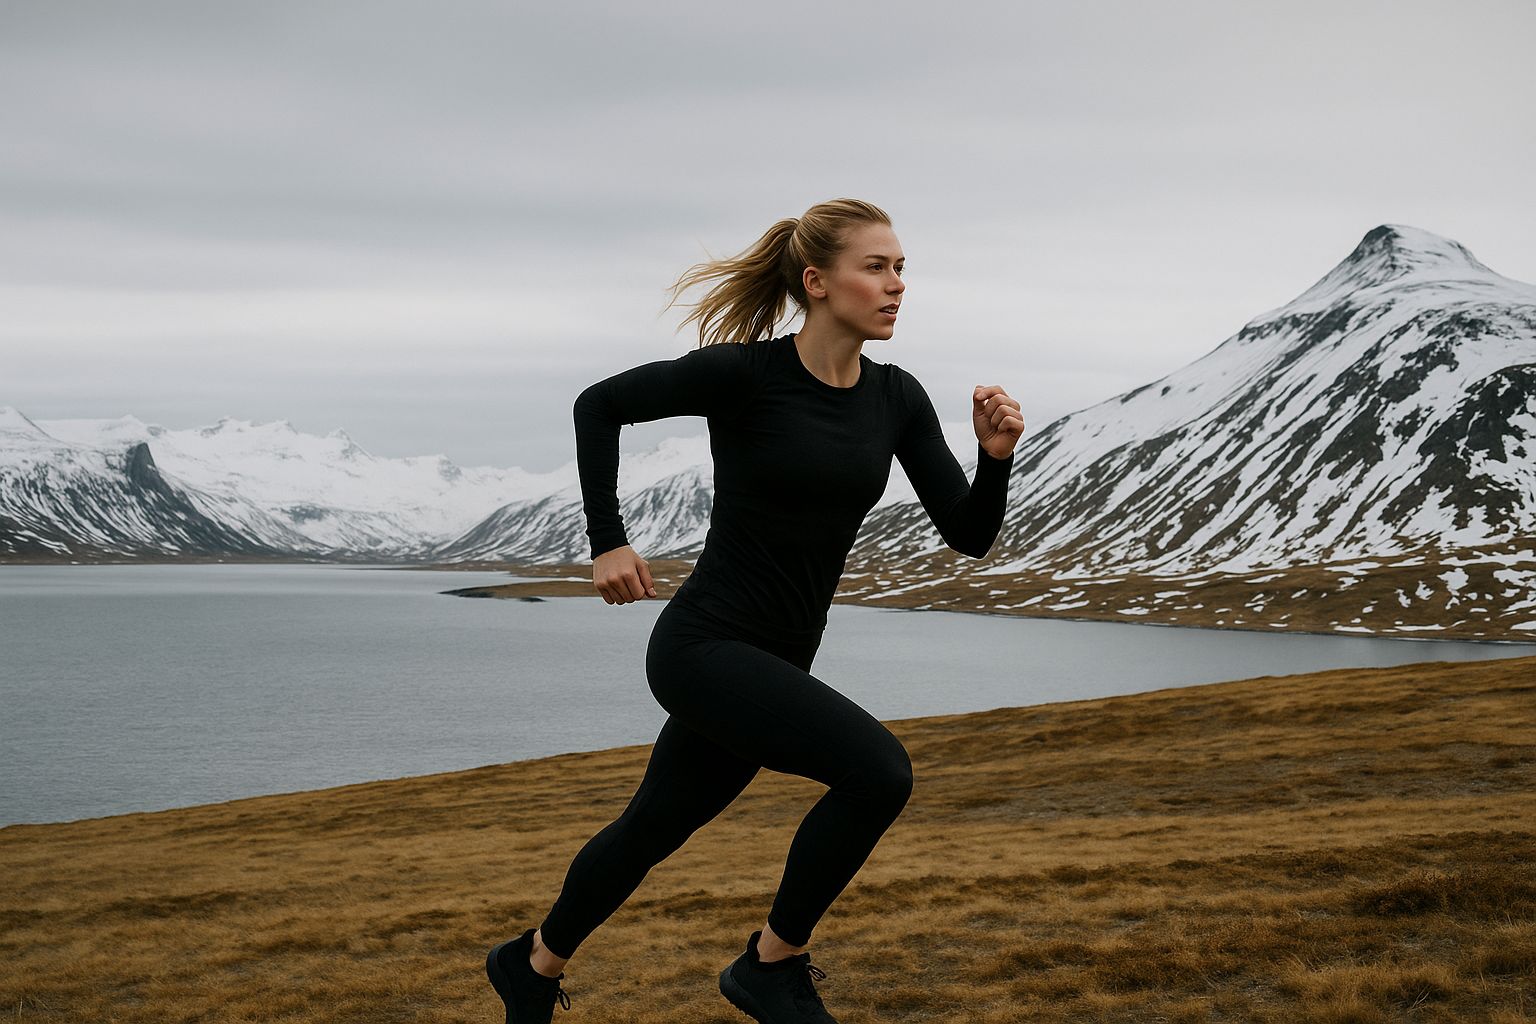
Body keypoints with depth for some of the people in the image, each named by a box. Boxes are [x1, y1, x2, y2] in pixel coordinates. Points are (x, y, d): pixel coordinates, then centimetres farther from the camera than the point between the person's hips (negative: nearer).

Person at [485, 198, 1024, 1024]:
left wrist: (997, 455, -17)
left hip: (775, 664, 7)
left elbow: (968, 536, 0)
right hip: (703, 647, -7)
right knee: (877, 770, -24)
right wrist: (607, 542, -8)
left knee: (653, 829, 22)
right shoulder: (744, 373, -15)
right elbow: (599, 405, -5)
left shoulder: (896, 399, 1)